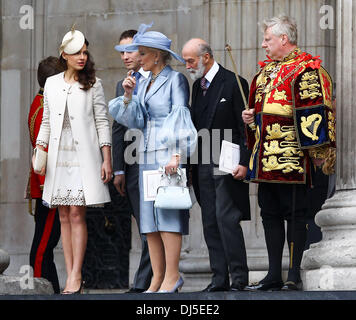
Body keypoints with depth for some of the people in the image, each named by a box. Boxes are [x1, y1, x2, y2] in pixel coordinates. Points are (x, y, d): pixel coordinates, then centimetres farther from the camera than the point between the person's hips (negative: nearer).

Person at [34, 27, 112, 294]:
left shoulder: (93, 84, 3)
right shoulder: (52, 84, 12)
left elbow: (102, 122, 1)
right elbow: (46, 121, 16)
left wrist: (107, 159, -5)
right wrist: (39, 149, 2)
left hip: (84, 157, -4)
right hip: (59, 158, 4)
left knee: (77, 214, -11)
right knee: (64, 216, 2)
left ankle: (76, 275, -11)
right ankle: (71, 275, 4)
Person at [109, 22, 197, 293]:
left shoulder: (175, 80, -5)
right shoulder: (145, 83, 17)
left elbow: (180, 118, -12)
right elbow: (135, 121, 14)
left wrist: (177, 154, -20)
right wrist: (128, 96, -2)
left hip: (169, 153, -8)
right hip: (147, 155, 8)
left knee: (168, 213, -10)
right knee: (149, 215, 4)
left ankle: (172, 275, -9)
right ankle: (158, 277, 5)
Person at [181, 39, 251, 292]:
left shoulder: (233, 83, -7)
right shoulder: (198, 86, 15)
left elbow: (245, 127, -9)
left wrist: (244, 162, -15)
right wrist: (192, 163, 10)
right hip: (203, 165, 7)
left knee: (226, 219, -13)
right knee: (210, 224, 5)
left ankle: (239, 277, -8)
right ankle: (220, 278, 7)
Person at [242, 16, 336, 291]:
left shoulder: (306, 70, -7)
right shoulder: (266, 71, 19)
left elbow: (314, 114, -13)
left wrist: (317, 153, -18)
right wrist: (250, 118, 10)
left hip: (292, 159, -9)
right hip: (265, 159, 9)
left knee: (294, 215, -3)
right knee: (270, 215, 10)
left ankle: (295, 276, 1)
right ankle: (274, 276, 16)